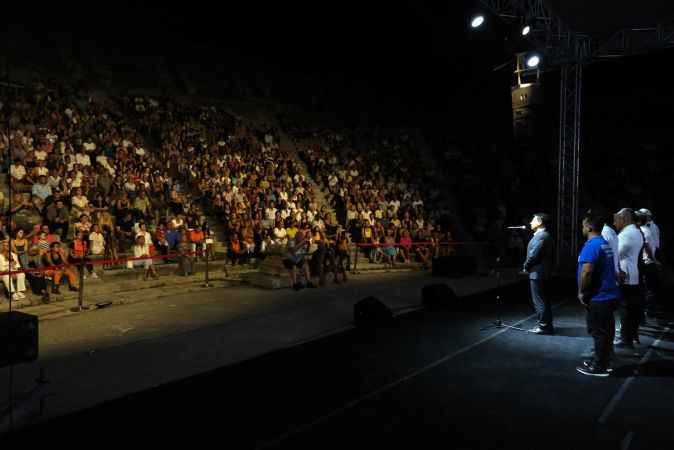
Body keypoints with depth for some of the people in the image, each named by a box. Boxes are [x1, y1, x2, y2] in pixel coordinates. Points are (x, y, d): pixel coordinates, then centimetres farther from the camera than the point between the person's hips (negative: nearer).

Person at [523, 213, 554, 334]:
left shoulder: (541, 236, -18)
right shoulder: (543, 235, 14)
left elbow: (533, 255, -22)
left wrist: (526, 267, -7)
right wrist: (528, 266, 12)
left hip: (537, 273, -10)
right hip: (541, 273, 10)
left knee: (540, 301, -3)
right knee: (543, 300, 16)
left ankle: (544, 326, 3)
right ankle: (546, 324, 24)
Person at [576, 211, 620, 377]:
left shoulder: (591, 245, -18)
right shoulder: (605, 243, 13)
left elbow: (586, 271, -27)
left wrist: (581, 292, -16)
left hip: (598, 297, -10)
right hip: (609, 294, 10)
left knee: (599, 332, -1)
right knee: (606, 330, 16)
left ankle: (599, 367, 7)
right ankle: (604, 360, 27)